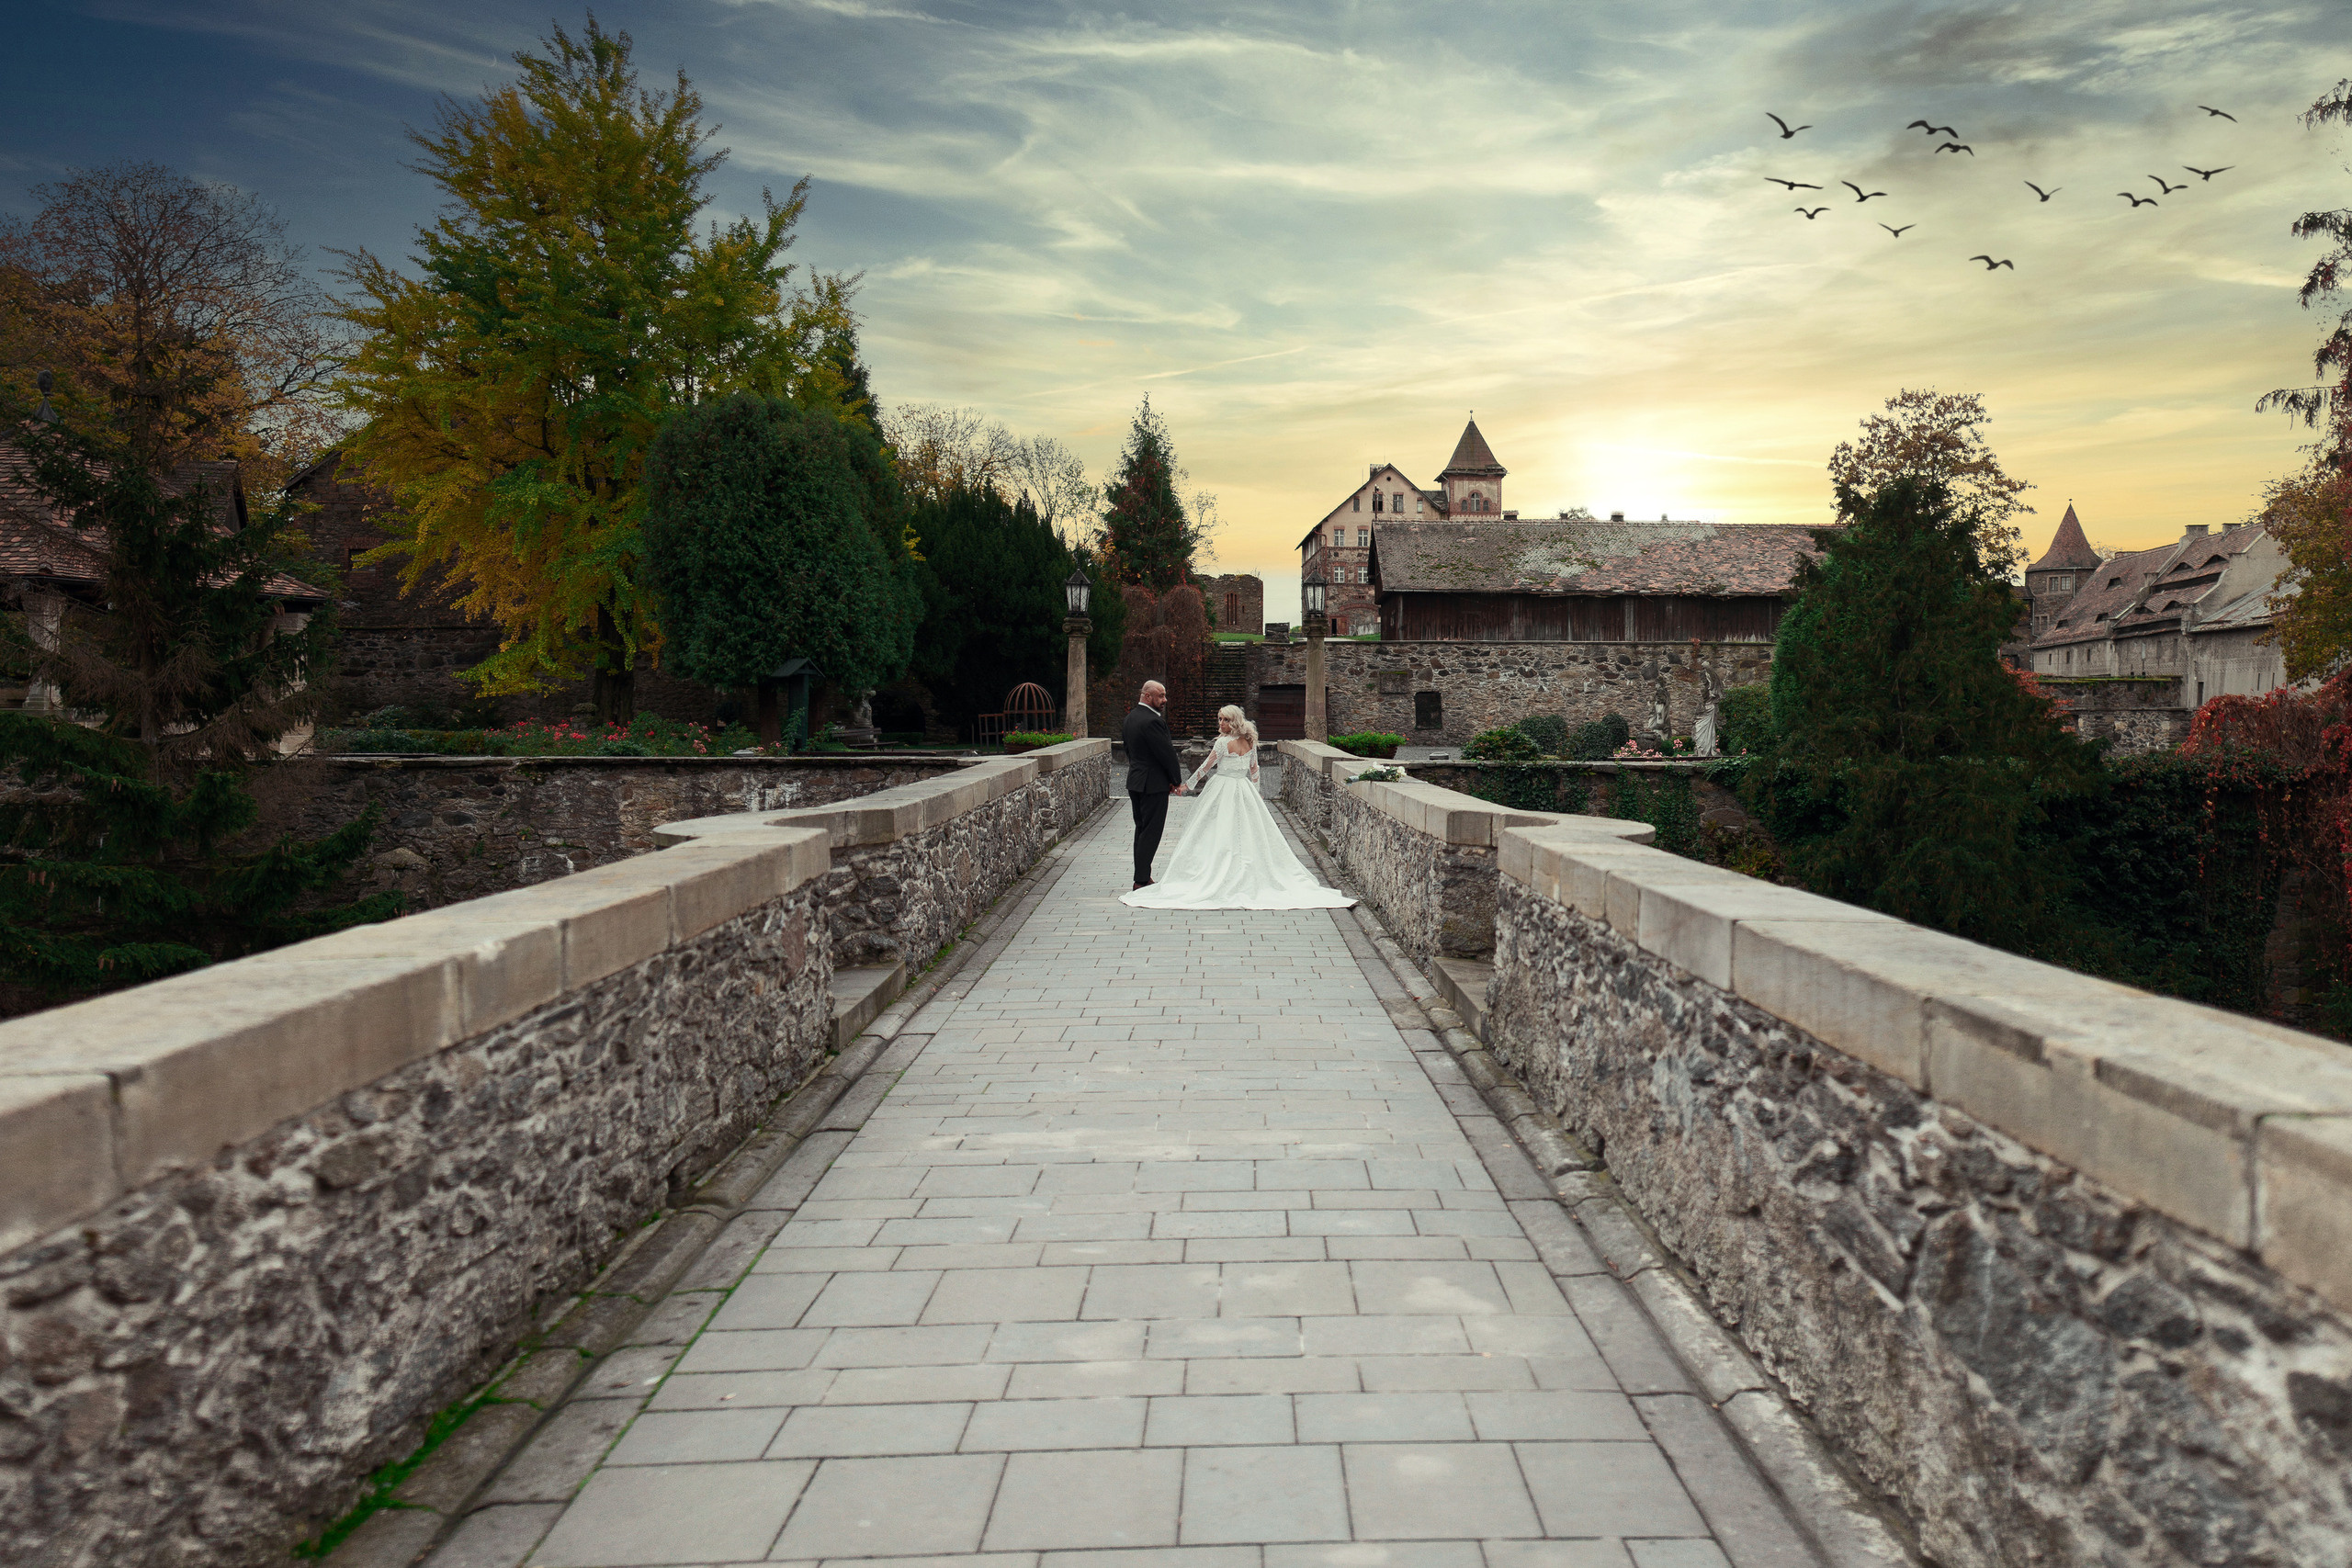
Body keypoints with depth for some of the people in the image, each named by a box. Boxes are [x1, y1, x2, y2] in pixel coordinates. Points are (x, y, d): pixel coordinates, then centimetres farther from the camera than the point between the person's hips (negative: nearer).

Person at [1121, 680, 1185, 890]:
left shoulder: (1130, 717, 10)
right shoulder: (1152, 721, -20)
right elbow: (1166, 752, -17)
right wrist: (1177, 781, -5)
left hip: (1134, 781, 9)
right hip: (1154, 784, -9)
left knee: (1141, 829, 15)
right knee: (1151, 831, -4)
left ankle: (1141, 877, 19)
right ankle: (1142, 880, -4)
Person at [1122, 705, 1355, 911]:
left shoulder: (1224, 741, -12)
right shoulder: (1250, 741, 5)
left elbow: (1206, 767, -9)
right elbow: (1254, 770, 12)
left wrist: (1187, 785, 0)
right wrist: (1255, 793, 23)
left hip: (1223, 790, -6)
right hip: (1245, 792, 6)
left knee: (1221, 836, -3)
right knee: (1247, 834, 7)